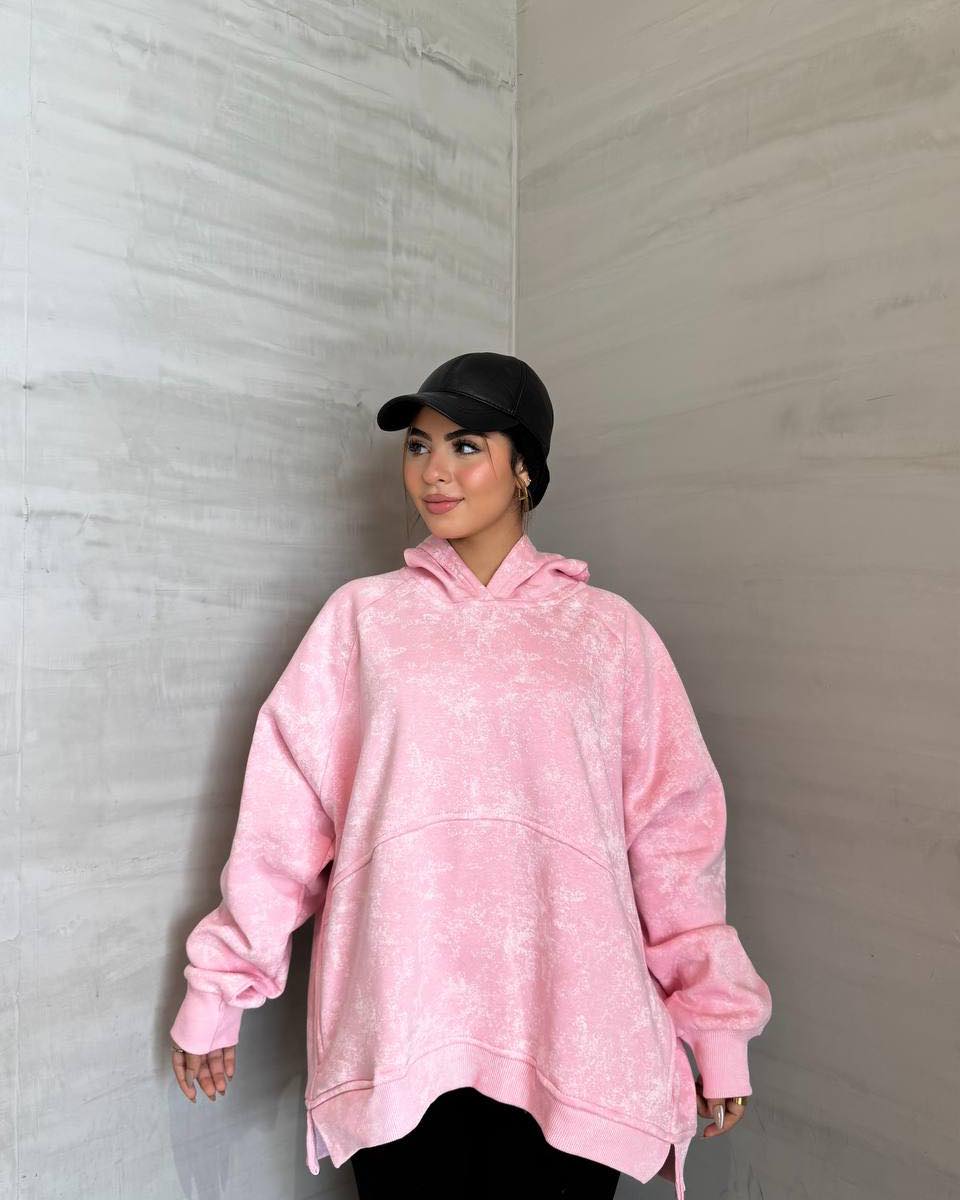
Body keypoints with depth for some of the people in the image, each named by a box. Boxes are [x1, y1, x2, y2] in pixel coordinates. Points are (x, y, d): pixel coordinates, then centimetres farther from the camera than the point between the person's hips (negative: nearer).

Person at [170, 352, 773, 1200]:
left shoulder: (606, 628, 3)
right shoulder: (363, 615, 4)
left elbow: (672, 829, 3)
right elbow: (284, 812, 3)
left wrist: (718, 1022, 3)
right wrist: (218, 990, 6)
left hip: (565, 1032, 0)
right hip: (394, 1029, 1)